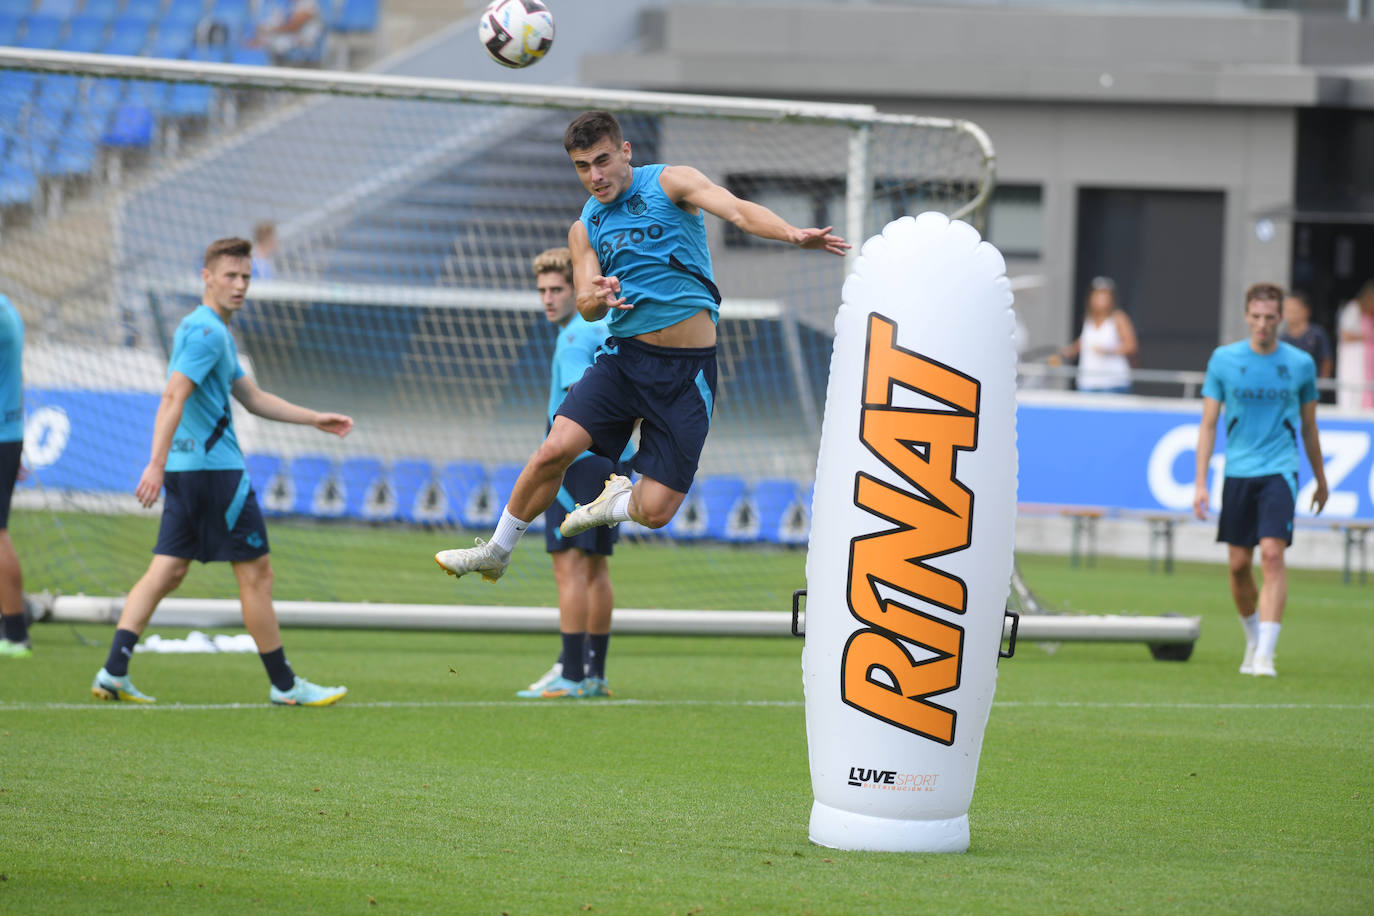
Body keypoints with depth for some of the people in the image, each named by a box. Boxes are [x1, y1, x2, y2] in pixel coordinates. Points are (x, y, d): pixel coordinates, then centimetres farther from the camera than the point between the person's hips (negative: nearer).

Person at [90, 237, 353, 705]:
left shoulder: (216, 333, 20)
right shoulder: (206, 332, -13)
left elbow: (253, 398, 27)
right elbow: (173, 397, -23)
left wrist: (314, 419, 26)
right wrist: (157, 464, -30)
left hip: (187, 471, 10)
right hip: (215, 469, -10)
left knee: (167, 571, 5)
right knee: (256, 572, -1)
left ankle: (113, 672, -4)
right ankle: (284, 685, 5)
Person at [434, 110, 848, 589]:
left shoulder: (670, 182, -4)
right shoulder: (585, 228, 11)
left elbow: (738, 210, -19)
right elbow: (585, 306, 6)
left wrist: (794, 235, -40)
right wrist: (597, 298, -21)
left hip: (688, 370, -3)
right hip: (624, 356, 3)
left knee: (655, 511, -8)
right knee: (555, 450, -16)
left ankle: (619, 500, 29)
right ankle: (497, 551, 6)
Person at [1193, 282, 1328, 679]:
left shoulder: (1300, 364, 3)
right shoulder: (1224, 359, 2)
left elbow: (1309, 426, 14)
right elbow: (1208, 423, 4)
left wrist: (1321, 480, 20)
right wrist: (1200, 482, -3)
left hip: (1280, 471, -2)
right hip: (1237, 471, 2)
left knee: (1272, 553, -17)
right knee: (1239, 565, 5)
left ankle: (1265, 655, -19)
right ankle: (1253, 638, 30)